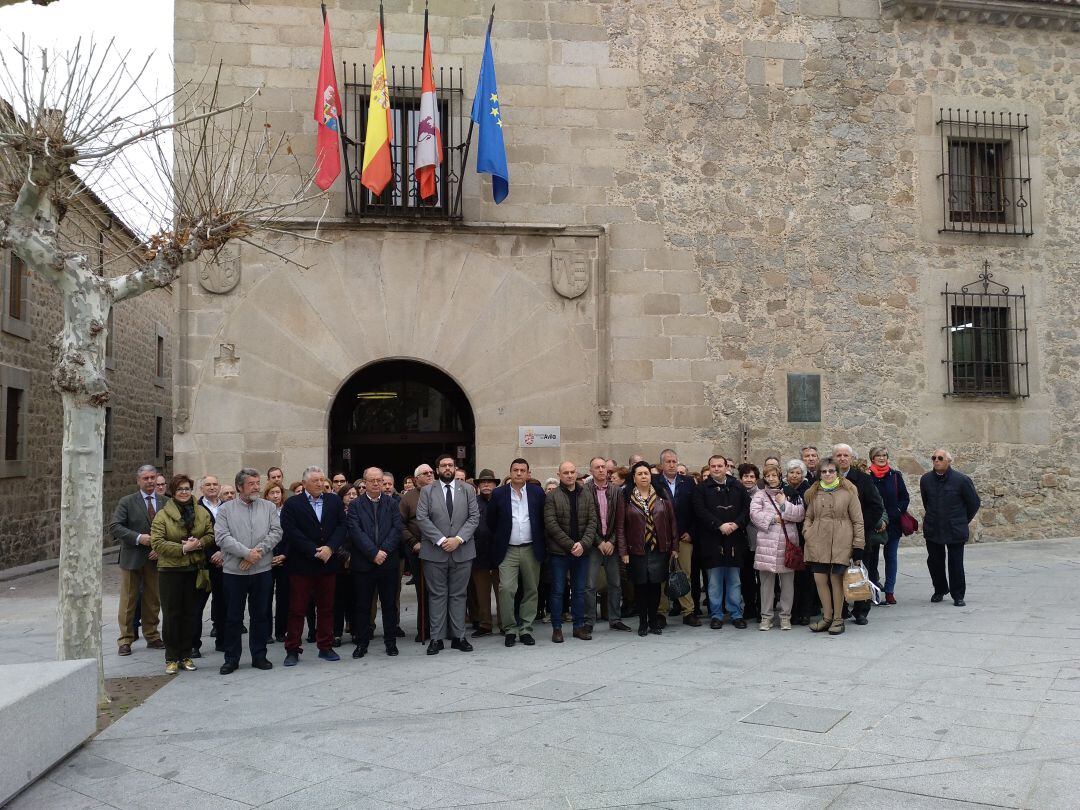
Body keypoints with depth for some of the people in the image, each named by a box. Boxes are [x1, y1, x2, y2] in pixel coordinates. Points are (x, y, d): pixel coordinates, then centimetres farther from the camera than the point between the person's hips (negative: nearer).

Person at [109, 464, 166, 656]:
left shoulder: (165, 502, 5)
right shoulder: (126, 502, -2)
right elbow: (114, 527, -10)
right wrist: (138, 537, -19)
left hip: (155, 558, 3)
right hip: (132, 559, -2)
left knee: (153, 600, 11)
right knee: (128, 601, 4)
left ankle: (152, 637, 22)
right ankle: (125, 640, 12)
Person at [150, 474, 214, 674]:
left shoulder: (202, 513, 7)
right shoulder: (162, 515, -4)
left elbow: (211, 535, 8)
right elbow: (157, 543, -11)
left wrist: (200, 543, -13)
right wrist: (182, 549, -18)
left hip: (195, 570, 3)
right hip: (170, 570, -3)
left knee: (191, 613, 8)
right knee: (171, 614, 1)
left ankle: (185, 656, 18)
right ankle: (171, 658, 11)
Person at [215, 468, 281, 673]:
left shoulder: (269, 507, 7)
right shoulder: (226, 509, 2)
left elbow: (276, 532, -2)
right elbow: (222, 537, -9)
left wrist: (258, 551, -14)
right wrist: (246, 553, -16)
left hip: (262, 570, 2)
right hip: (234, 571, -1)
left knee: (260, 615, 9)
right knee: (233, 617, 6)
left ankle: (259, 656, 20)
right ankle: (231, 658, 17)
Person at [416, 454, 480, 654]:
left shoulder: (467, 490, 8)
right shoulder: (427, 491, 4)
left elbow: (474, 517, 1)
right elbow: (421, 519, -5)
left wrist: (458, 539, -12)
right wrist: (440, 540, -14)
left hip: (462, 551, 1)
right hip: (435, 552, -1)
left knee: (458, 595, 7)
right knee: (437, 595, 3)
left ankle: (459, 636, 14)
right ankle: (436, 638, 9)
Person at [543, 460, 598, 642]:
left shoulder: (586, 496, 7)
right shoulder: (552, 496, -4)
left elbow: (592, 522, 2)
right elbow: (551, 524, -11)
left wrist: (583, 544, -13)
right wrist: (570, 545, -15)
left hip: (582, 551, 3)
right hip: (559, 552, -3)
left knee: (579, 591, 11)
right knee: (558, 591, 3)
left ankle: (579, 626, 21)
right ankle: (556, 628, 12)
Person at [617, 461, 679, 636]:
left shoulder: (662, 494, 5)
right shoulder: (625, 497, -1)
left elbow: (672, 521, 6)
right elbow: (620, 525, -2)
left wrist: (674, 547, 2)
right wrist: (623, 551, -7)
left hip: (659, 549, 1)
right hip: (637, 550, -1)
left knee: (655, 584, 4)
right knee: (640, 586, 4)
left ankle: (654, 621, 17)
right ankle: (642, 622, 16)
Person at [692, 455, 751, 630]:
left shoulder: (738, 487, 10)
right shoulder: (702, 489, 3)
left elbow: (747, 508, 4)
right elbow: (701, 511, -7)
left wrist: (736, 524, -12)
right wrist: (719, 525, -16)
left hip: (735, 541, 2)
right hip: (712, 541, -2)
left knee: (735, 581, 8)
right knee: (714, 582, 3)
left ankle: (736, 614, 17)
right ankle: (716, 615, 12)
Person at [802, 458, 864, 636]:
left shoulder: (848, 491, 2)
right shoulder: (814, 493, 13)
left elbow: (857, 521, 1)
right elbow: (808, 516, 23)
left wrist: (858, 546, -3)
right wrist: (807, 532, 3)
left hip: (840, 541, -3)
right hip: (818, 541, 4)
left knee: (836, 578, -2)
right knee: (819, 579, 1)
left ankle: (838, 619, 12)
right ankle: (826, 617, 16)